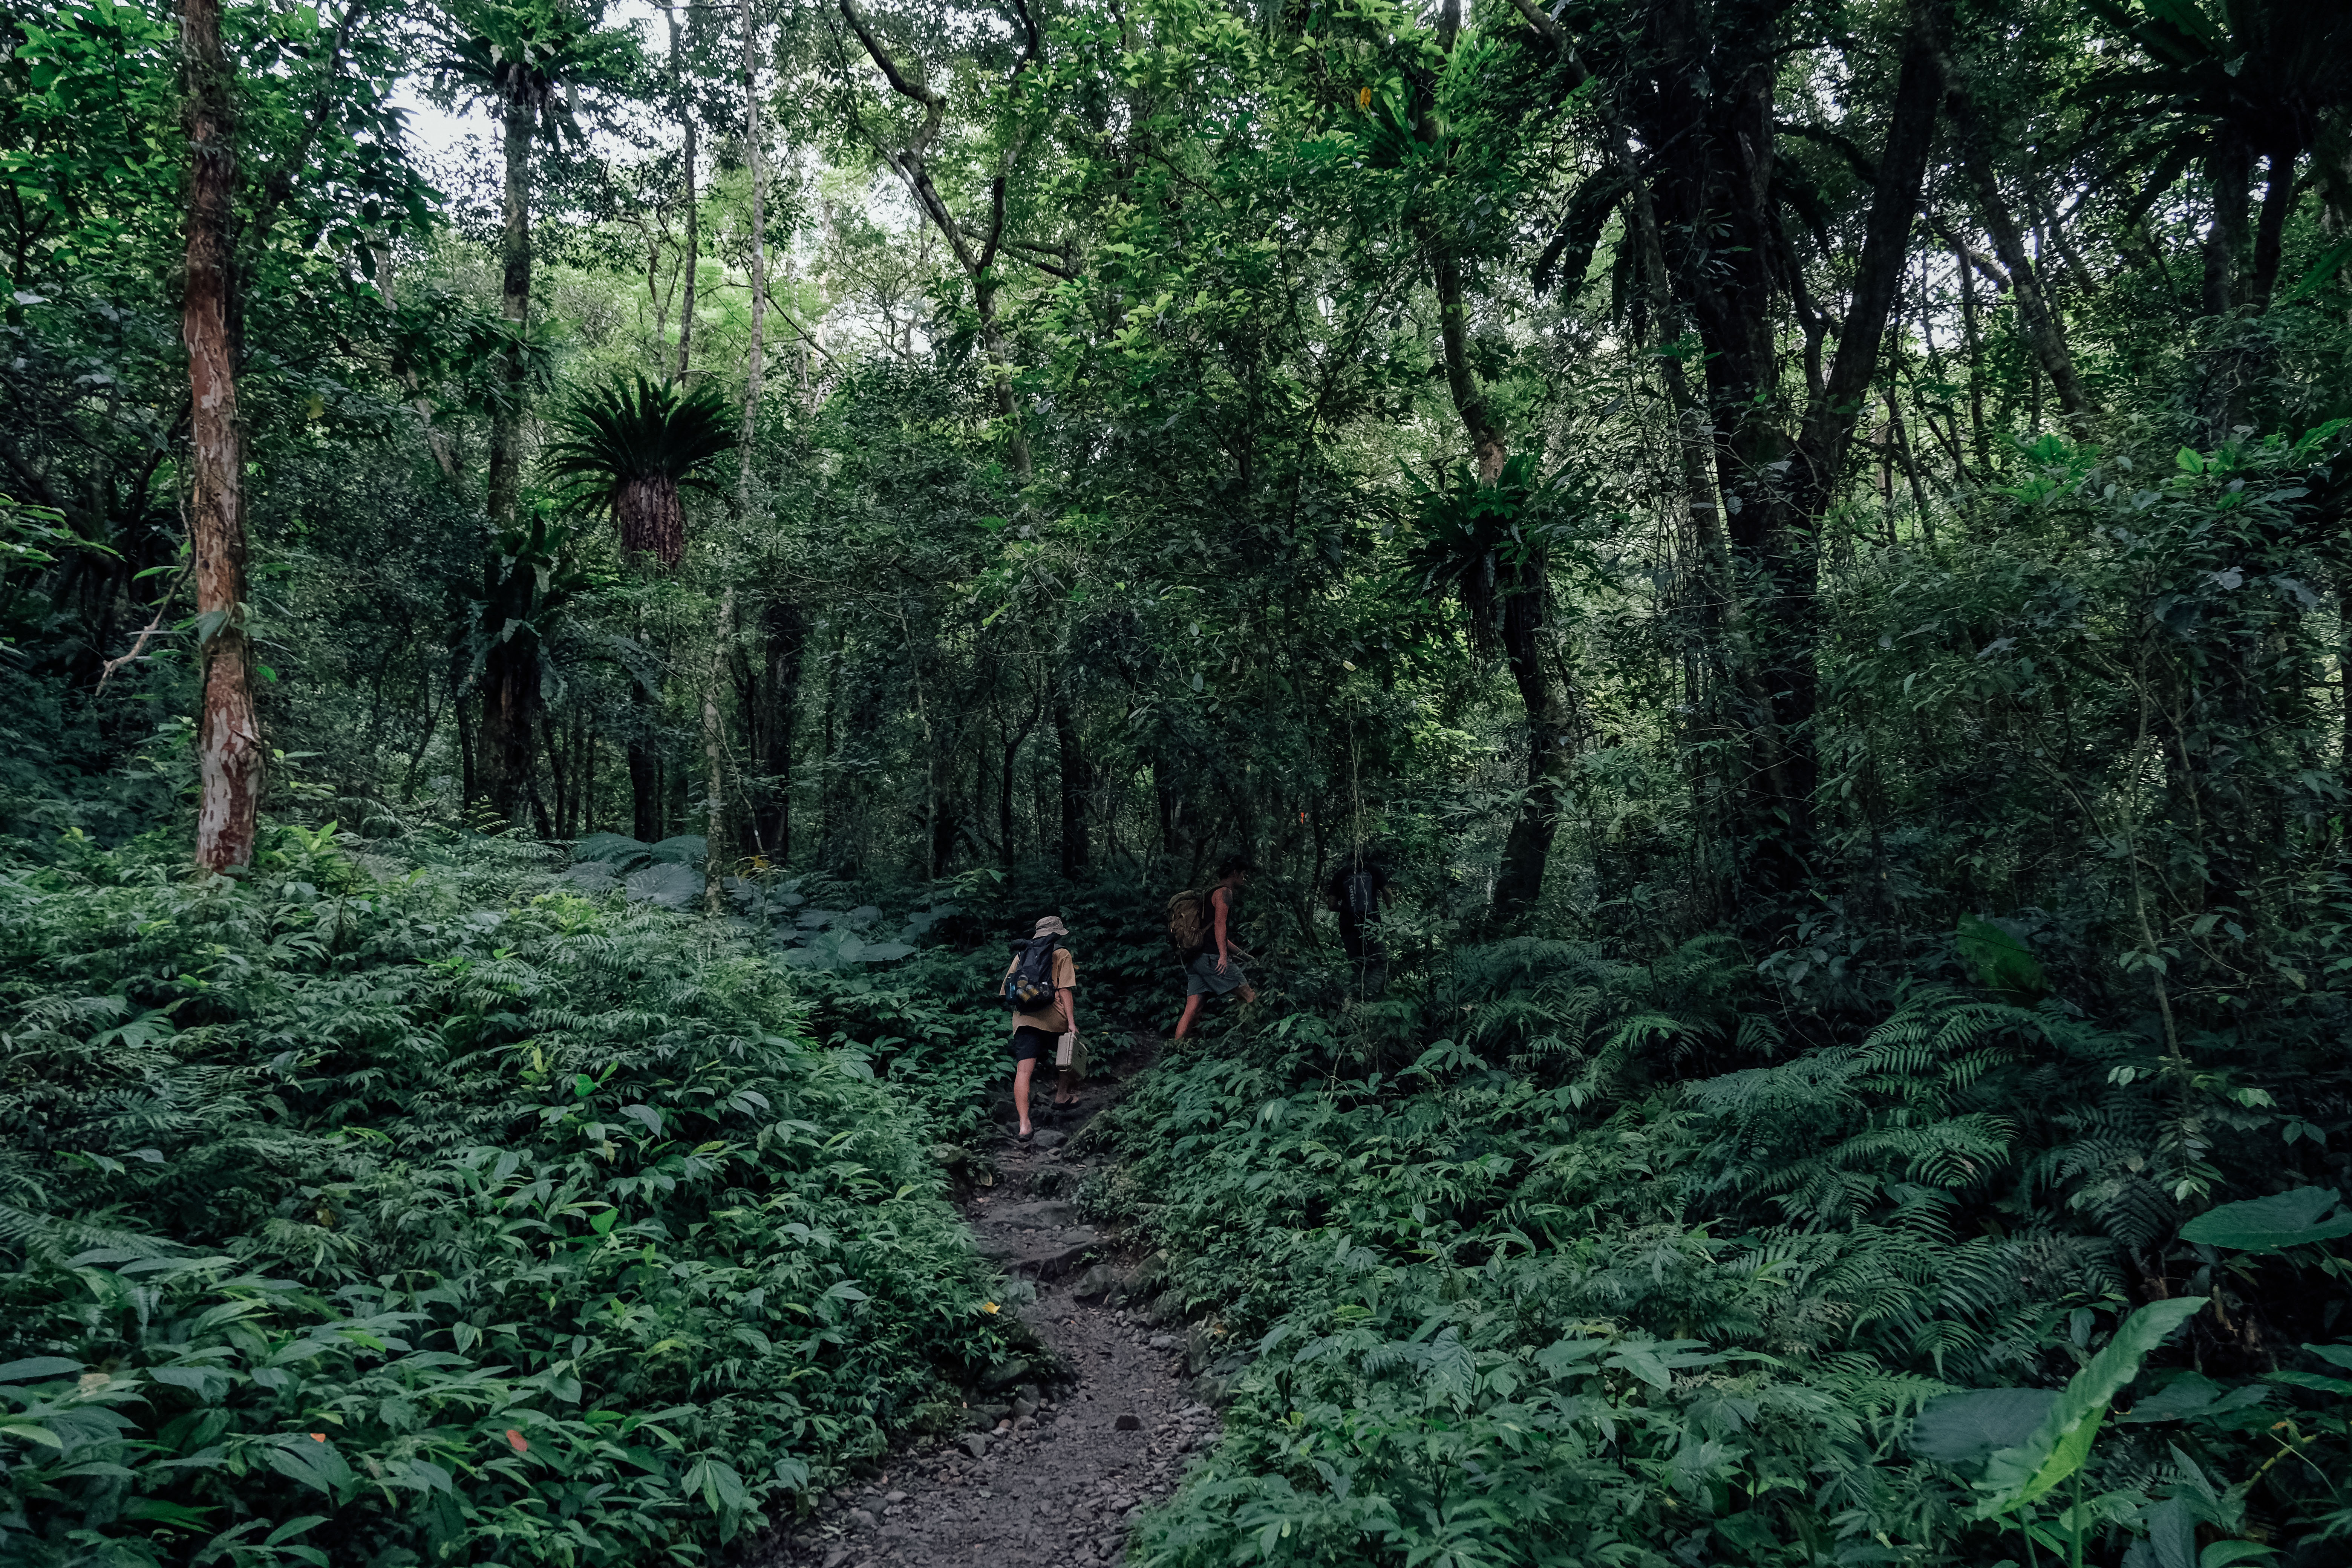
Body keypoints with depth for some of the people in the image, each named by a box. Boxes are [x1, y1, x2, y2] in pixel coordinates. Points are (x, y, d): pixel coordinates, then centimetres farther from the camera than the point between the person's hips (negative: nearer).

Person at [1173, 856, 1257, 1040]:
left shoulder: (1210, 893, 29)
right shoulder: (1224, 892, -2)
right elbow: (1220, 924, -16)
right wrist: (1224, 956, -24)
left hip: (1195, 957, 9)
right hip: (1212, 957, -9)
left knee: (1192, 1010, 1)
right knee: (1250, 997, -2)